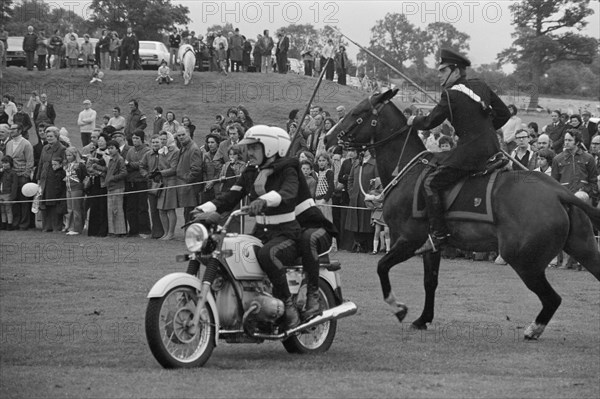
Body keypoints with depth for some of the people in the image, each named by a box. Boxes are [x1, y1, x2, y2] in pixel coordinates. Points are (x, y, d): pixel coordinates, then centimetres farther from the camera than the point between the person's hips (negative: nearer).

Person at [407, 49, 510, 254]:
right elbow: (504, 113, 18)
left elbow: (431, 121, -5)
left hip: (470, 150, -9)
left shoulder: (451, 94, -9)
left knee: (431, 182, -6)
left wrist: (414, 121, 15)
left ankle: (438, 234, -12)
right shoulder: (481, 86, 14)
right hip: (493, 149, 9)